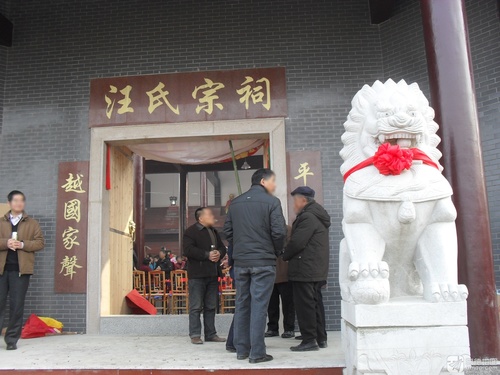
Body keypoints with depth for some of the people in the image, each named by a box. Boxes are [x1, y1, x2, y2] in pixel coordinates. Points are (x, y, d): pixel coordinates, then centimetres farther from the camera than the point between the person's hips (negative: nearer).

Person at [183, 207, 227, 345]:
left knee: (211, 306, 11)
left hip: (213, 274, 7)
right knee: (196, 306, -3)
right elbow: (188, 250, -17)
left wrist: (219, 253, -4)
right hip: (197, 275, -7)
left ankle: (210, 333, 19)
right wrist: (207, 255, -20)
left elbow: (222, 247, 20)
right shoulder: (191, 231, -6)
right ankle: (195, 335, 4)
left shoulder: (214, 231, 18)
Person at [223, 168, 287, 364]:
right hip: (263, 262, -5)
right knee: (259, 307, -1)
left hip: (240, 261, 5)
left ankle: (241, 349, 19)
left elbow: (227, 231, 9)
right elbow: (279, 232, -12)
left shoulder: (235, 202, 10)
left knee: (242, 305, 12)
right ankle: (257, 353, 3)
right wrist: (276, 251, 4)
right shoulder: (271, 202, -7)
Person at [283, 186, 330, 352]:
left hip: (304, 269, -10)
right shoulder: (317, 216, 16)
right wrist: (290, 256, 17)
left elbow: (297, 242, -21)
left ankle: (309, 340, 0)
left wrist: (285, 256, -3)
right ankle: (320, 338, 21)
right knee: (315, 302, 15)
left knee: (305, 304, -4)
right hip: (317, 269, 10)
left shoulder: (308, 217, -17)